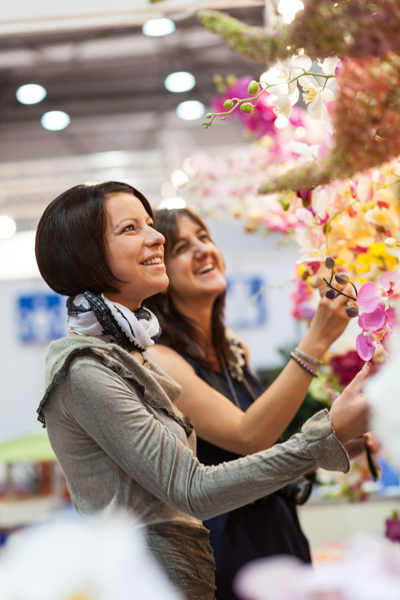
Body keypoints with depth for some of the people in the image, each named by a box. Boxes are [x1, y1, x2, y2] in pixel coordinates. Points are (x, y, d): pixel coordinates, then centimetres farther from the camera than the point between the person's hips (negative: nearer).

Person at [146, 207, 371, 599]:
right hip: (221, 548, -7)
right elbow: (247, 437, -27)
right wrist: (317, 340, -28)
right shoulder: (157, 360, -17)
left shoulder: (236, 351, 7)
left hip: (277, 532, 7)